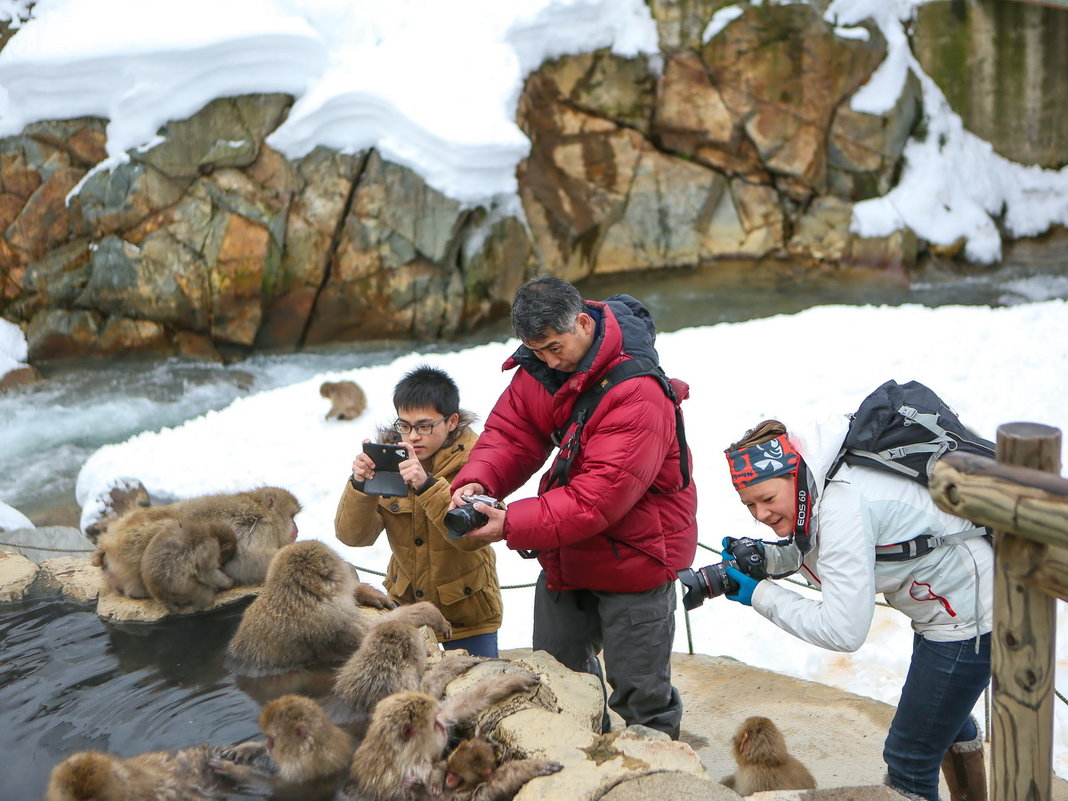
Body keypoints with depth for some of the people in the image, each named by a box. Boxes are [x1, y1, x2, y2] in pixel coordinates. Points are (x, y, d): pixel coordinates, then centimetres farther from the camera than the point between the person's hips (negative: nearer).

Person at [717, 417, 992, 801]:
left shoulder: (843, 506, -33)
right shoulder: (821, 478, -6)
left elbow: (844, 631, -32)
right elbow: (811, 550, 13)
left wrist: (760, 594, -23)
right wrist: (767, 557, -8)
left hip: (971, 617, -11)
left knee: (909, 760, -1)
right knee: (947, 716, 34)